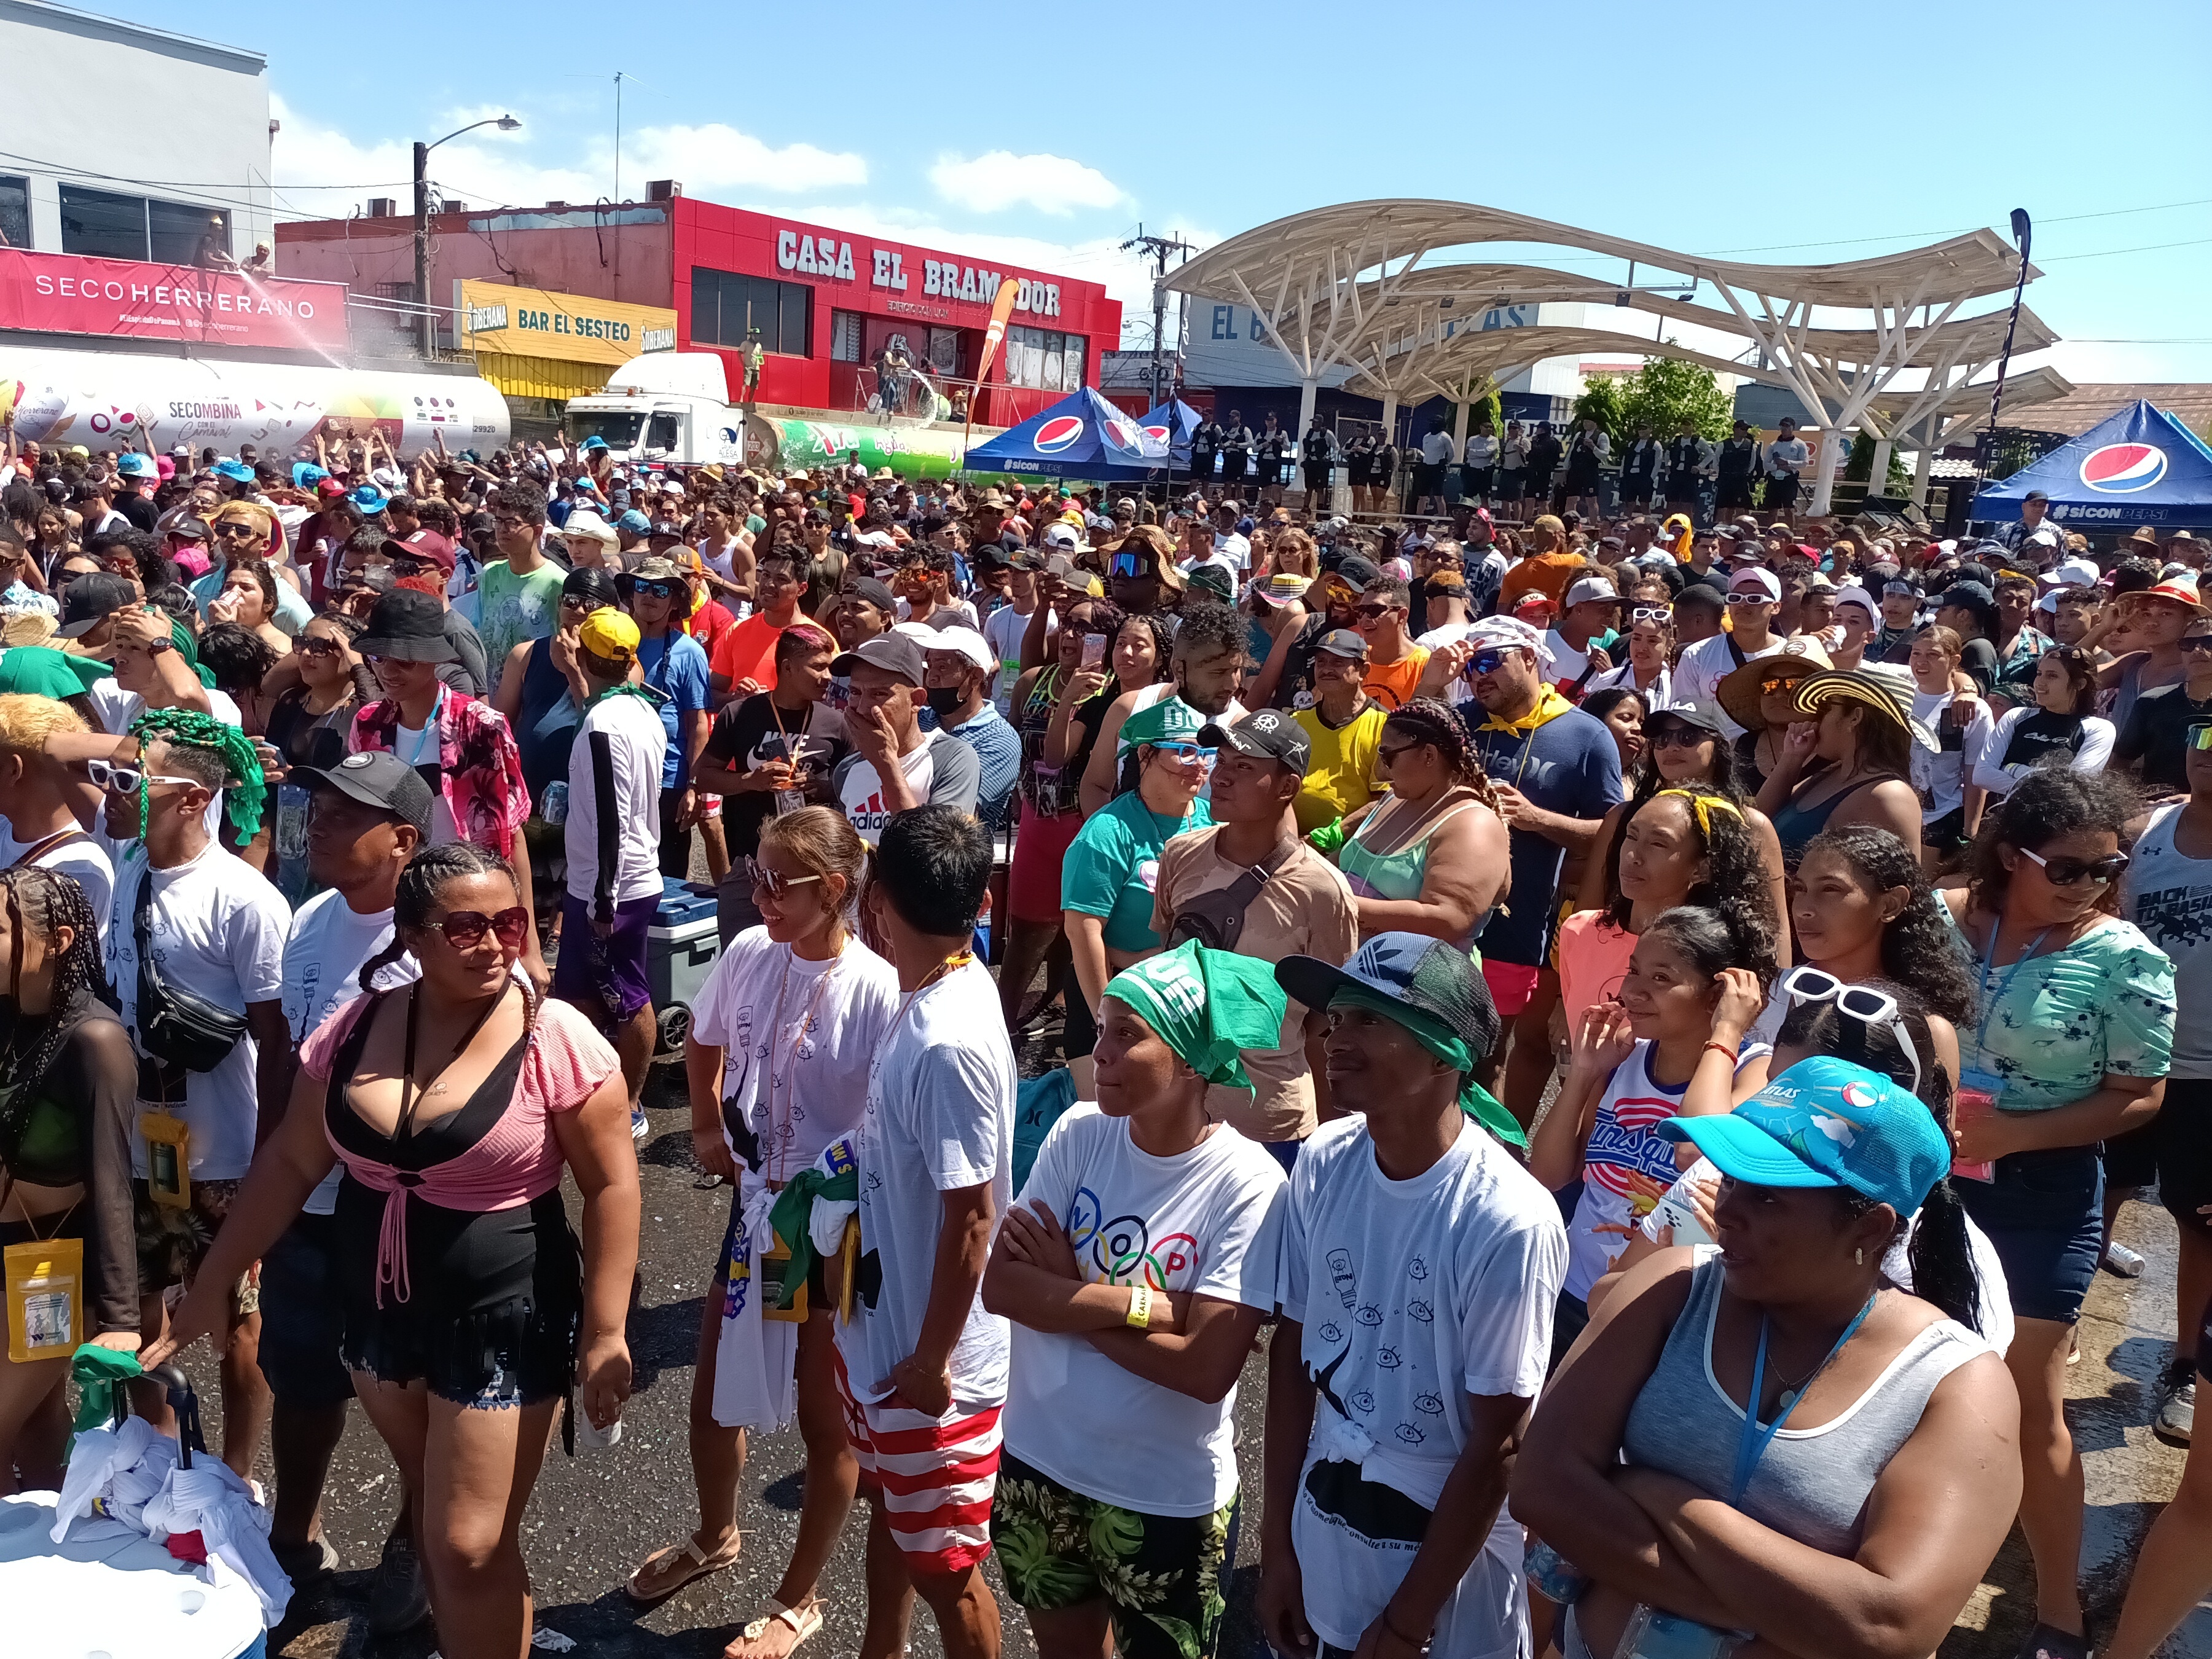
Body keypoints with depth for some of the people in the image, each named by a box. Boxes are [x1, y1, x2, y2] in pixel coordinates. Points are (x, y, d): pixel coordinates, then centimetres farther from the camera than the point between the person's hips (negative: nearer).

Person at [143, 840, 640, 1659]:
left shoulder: (556, 1039, -18)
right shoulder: (356, 1029, -4)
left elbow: (611, 1187, -14)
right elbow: (290, 1162, 5)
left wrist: (604, 1332, -14)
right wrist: (211, 1287, 6)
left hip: (503, 1322, -5)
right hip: (380, 1312, 5)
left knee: (470, 1548, -1)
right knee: (433, 1517, 22)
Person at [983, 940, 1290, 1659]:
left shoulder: (1247, 1185, -21)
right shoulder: (1078, 1134, -9)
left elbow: (1206, 1367, -25)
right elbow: (1000, 1285, -14)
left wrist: (1062, 1295, -16)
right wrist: (1149, 1305, -23)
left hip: (1167, 1500, -4)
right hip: (1037, 1463, 4)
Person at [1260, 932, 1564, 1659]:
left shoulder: (1509, 1222, -25)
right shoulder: (1323, 1163, -11)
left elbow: (1496, 1444, -17)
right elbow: (1294, 1351, 1)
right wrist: (1277, 1540, 4)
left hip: (1451, 1553, -4)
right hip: (1321, 1534, 4)